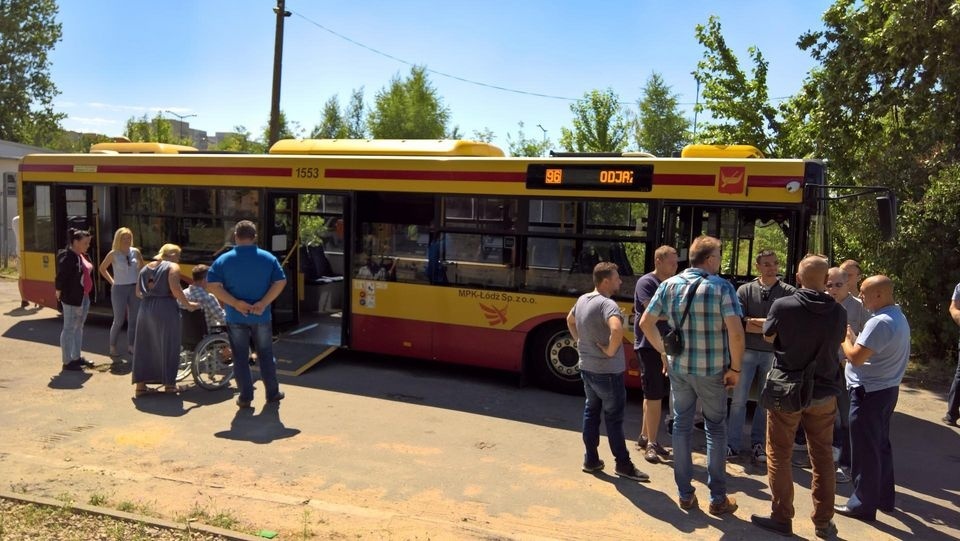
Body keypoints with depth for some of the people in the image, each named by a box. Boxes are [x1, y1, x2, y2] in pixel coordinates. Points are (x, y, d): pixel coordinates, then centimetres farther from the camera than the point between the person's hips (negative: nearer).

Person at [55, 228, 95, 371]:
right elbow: (61, 277, -20)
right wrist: (59, 292, -11)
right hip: (72, 298, -9)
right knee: (69, 328, -1)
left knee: (79, 327, 16)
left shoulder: (83, 256, 9)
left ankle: (77, 357, 27)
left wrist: (87, 293, 10)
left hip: (84, 297, 9)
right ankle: (67, 362, 6)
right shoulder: (67, 257, -18)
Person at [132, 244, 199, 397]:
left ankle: (140, 385, 14)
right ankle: (169, 384, 12)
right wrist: (188, 305, -9)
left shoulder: (146, 267, 17)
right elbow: (175, 289, -16)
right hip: (166, 309, -6)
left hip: (145, 308, 6)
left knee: (144, 347, 11)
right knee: (168, 346, 5)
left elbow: (138, 292, 15)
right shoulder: (172, 267, -3)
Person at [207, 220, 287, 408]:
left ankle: (245, 397, 13)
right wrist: (263, 303, -12)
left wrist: (235, 303, -14)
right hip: (261, 316, 1)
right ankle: (272, 393, 22)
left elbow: (212, 285, -11)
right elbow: (280, 282, -7)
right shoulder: (268, 258, -2)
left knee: (240, 358, 9)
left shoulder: (223, 260, -4)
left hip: (235, 317, -1)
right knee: (266, 355, 14)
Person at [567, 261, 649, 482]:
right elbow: (616, 329, -42)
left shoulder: (582, 300, 5)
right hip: (608, 371, -8)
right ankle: (623, 464, 15)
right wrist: (611, 351, -26)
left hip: (586, 368, 8)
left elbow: (570, 320, 24)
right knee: (614, 417, 3)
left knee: (591, 412, 17)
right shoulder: (607, 304, -23)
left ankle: (591, 459, 25)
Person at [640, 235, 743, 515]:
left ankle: (685, 494, 22)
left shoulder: (669, 285, 1)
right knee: (715, 429, 11)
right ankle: (718, 498, 18)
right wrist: (735, 368, -8)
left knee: (681, 426, 14)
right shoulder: (722, 287, -11)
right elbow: (736, 332, -19)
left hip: (679, 367, 3)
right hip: (712, 370, -3)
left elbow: (645, 323, 3)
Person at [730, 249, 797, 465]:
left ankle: (758, 445, 22)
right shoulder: (745, 290, 0)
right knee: (739, 400, 2)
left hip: (774, 353, 0)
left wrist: (754, 321, -12)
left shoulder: (789, 292, -1)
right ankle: (733, 445, 11)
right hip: (747, 351, 0)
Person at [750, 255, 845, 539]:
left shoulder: (783, 305, -17)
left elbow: (768, 337, 0)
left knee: (779, 455, 9)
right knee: (823, 457, 15)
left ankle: (782, 518, 15)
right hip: (823, 393, 4)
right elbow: (837, 341, 11)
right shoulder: (838, 312, -6)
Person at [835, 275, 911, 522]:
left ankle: (863, 504, 10)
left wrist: (845, 338, -7)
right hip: (887, 388, 10)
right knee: (881, 445, 20)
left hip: (870, 392, -10)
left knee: (865, 450, 0)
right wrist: (855, 339, 7)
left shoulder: (880, 322, -24)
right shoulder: (898, 316, 10)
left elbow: (855, 357, -23)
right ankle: (883, 497, 32)